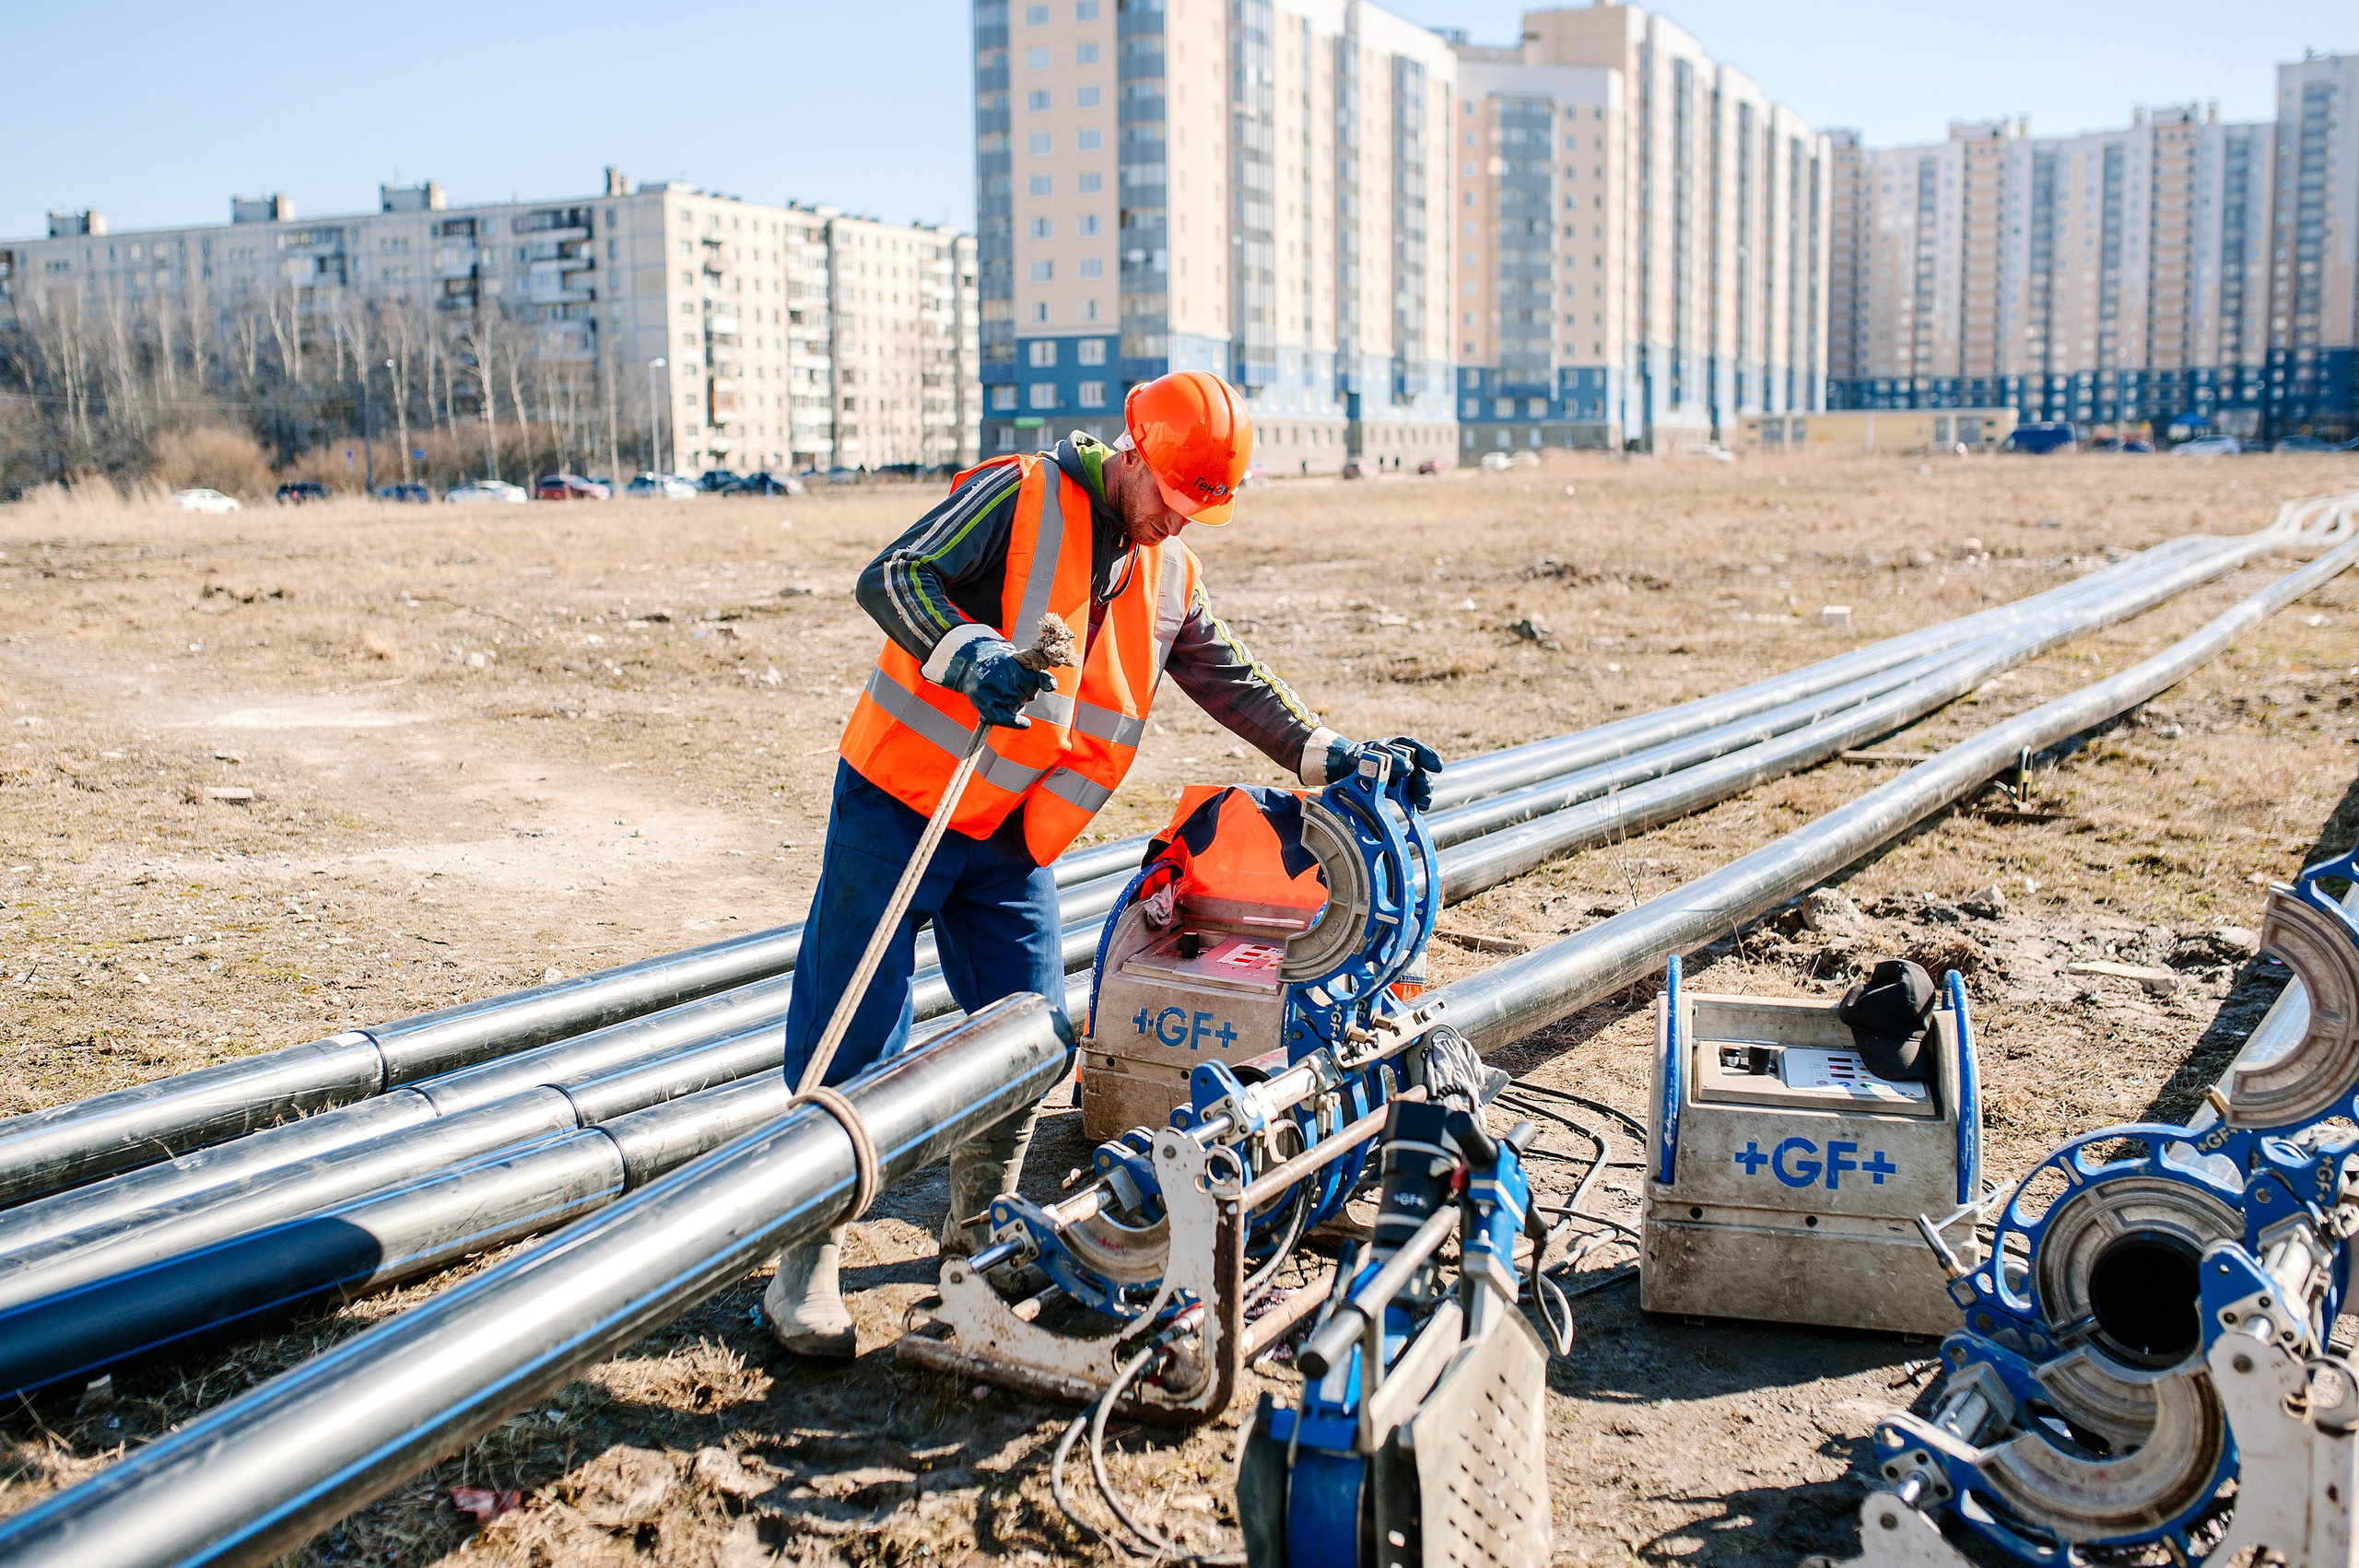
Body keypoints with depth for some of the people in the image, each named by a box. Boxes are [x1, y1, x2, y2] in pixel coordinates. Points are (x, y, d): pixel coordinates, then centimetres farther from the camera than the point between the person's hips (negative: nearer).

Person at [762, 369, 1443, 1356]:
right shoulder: (1021, 498, -12)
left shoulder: (1169, 576, 9)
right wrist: (968, 653, -36)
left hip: (1012, 836, 6)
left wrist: (1329, 757, 8)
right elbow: (890, 577, -19)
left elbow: (1235, 681, 17)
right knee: (851, 1038, -3)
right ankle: (808, 1258, 7)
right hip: (900, 803, -6)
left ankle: (979, 1225, 26)